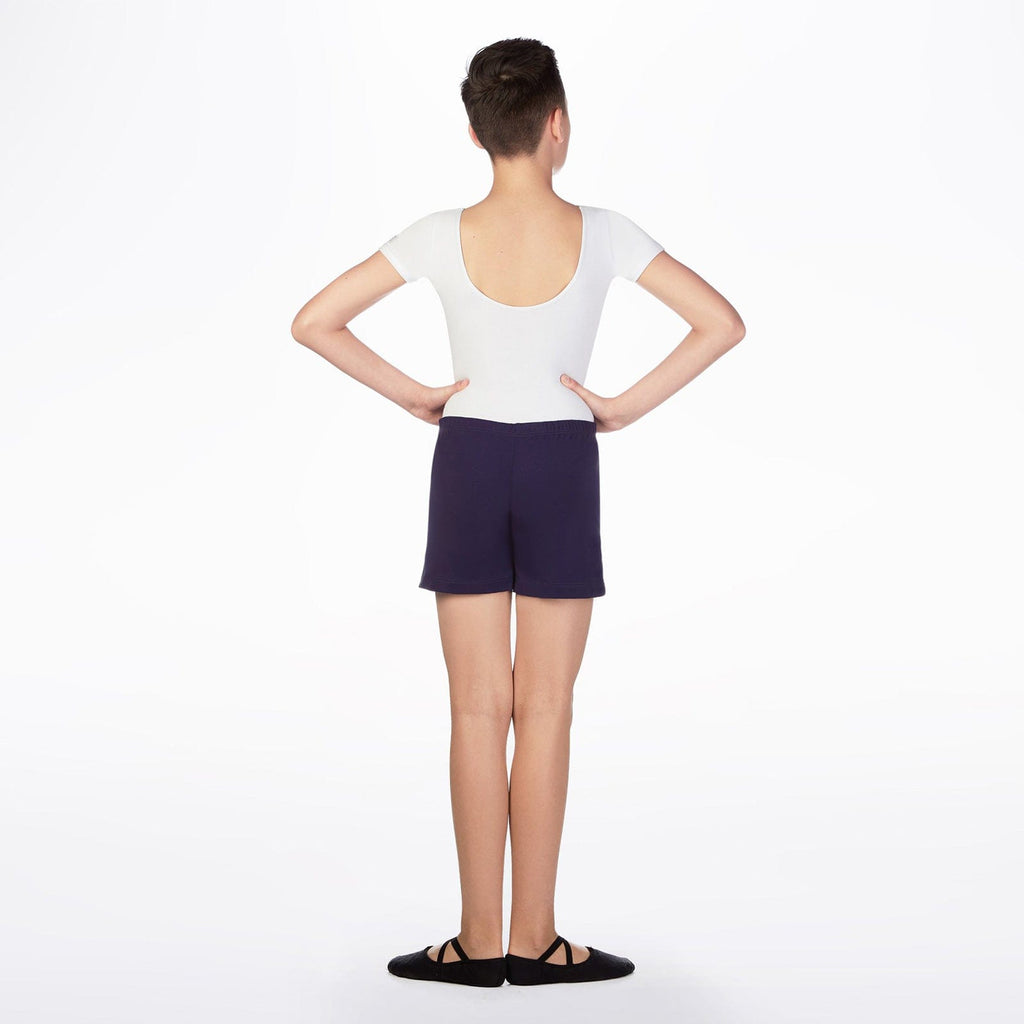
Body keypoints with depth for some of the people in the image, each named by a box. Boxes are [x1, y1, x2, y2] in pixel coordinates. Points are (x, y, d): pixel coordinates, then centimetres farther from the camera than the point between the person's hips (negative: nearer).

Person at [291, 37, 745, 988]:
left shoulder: (441, 236, -7)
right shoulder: (601, 233, -8)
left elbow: (313, 321, -7)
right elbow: (721, 322, -9)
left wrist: (411, 394, 0)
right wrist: (627, 406, -4)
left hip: (467, 462, 1)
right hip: (562, 465, -1)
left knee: (478, 711, 6)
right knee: (543, 710, 4)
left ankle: (480, 940, 10)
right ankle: (535, 940, 10)